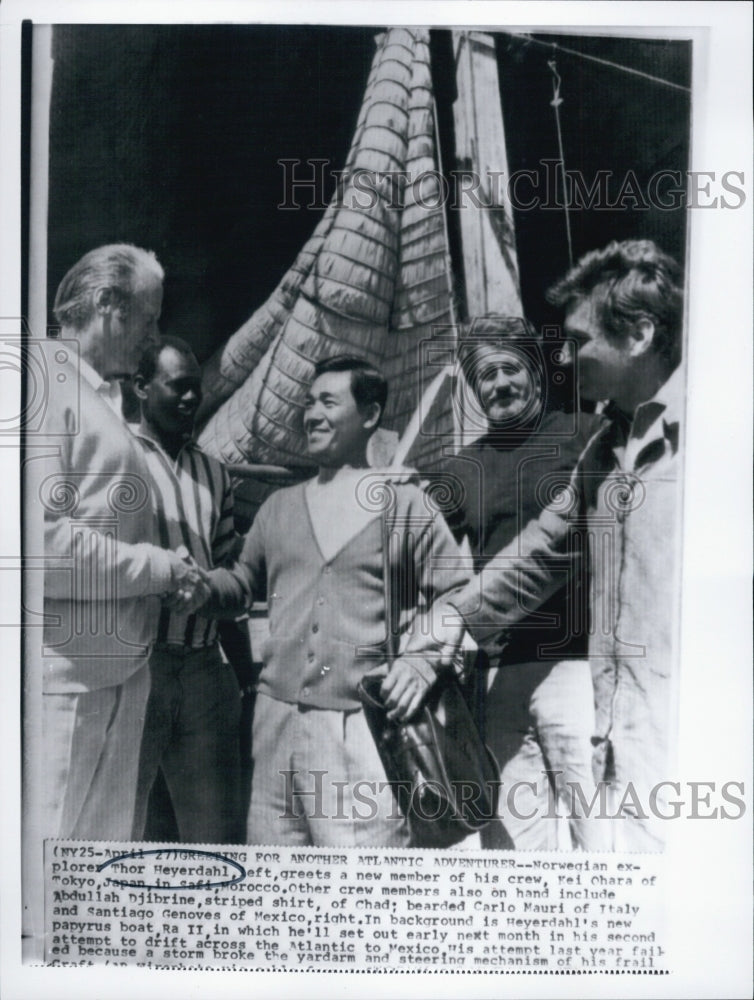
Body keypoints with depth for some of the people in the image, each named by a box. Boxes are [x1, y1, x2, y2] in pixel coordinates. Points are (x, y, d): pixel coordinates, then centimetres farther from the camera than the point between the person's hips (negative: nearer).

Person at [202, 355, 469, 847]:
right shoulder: (279, 506, 16)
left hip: (362, 726, -4)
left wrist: (422, 662, -13)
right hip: (278, 718, 5)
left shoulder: (407, 504, 4)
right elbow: (246, 580, 24)